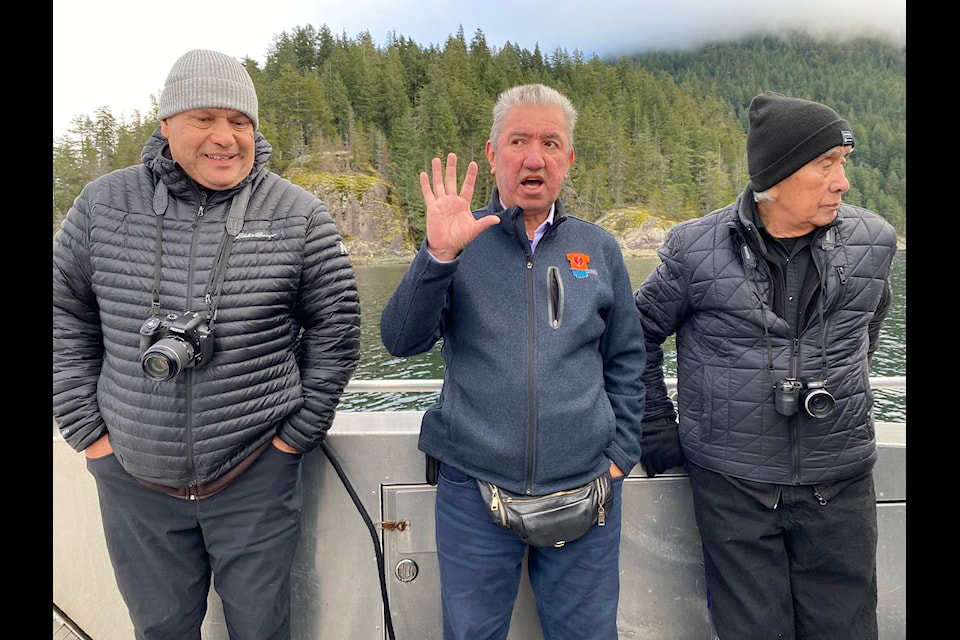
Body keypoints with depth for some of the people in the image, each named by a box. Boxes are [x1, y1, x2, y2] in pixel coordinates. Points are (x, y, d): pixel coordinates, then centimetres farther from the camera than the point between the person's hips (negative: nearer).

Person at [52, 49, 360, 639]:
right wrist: (88, 429, 2)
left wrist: (296, 432, -2)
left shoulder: (300, 215, -8)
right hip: (132, 476, 2)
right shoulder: (104, 205, -2)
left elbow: (336, 325, -2)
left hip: (255, 477, -1)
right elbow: (65, 314, 8)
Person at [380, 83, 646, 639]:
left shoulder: (600, 250, 6)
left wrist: (621, 455, 4)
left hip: (585, 489, 2)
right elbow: (401, 341, -10)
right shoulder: (461, 242, 0)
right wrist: (438, 255, -23)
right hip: (473, 491, -1)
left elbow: (626, 362, 10)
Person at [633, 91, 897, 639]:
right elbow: (640, 334, 3)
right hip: (733, 487, -2)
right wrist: (656, 430, 3)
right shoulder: (697, 249, -8)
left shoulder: (873, 242, 1)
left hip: (841, 487, 3)